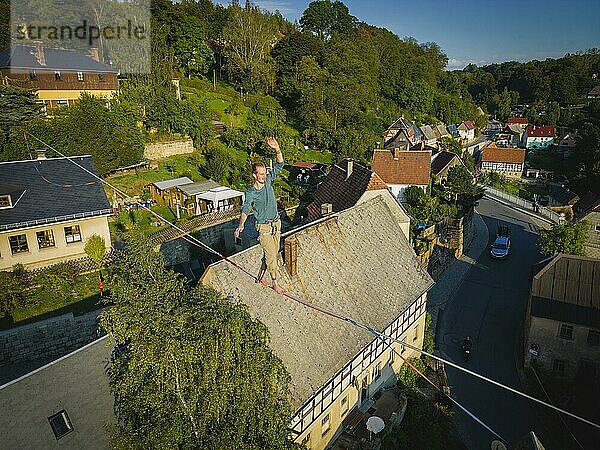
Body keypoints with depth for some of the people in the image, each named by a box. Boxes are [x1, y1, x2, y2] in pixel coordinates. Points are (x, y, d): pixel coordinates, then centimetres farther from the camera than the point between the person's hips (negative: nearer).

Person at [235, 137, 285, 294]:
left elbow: (279, 164, -6)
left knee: (272, 253, 15)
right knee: (271, 255, -1)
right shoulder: (251, 193, -14)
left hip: (276, 223, 6)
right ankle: (275, 283, 15)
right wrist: (241, 225, -27)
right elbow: (245, 210, -11)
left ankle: (260, 276, 35)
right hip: (264, 227, -6)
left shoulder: (268, 181, -2)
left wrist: (277, 149, -22)